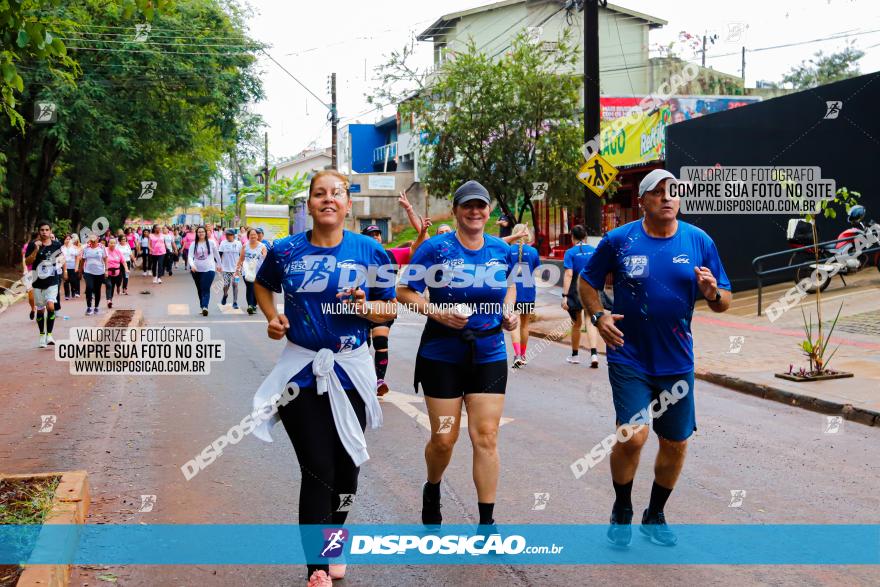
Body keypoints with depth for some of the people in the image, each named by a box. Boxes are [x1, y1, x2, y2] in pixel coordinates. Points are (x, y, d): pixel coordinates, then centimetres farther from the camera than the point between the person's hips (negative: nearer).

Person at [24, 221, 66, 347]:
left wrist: (64, 271, 22)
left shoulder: (56, 244, -1)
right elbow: (27, 262, -13)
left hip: (52, 281, 0)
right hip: (38, 281, 0)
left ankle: (49, 334, -11)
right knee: (40, 309, 8)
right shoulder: (33, 245, -6)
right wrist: (36, 250, -24)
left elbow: (61, 256, 20)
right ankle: (42, 335, 22)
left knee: (50, 306, -18)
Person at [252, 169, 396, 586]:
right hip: (301, 369, -1)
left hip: (351, 371, 1)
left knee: (346, 466, 12)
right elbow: (263, 285, 20)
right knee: (318, 470, -5)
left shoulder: (369, 251, -2)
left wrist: (365, 307, -18)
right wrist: (272, 317, 3)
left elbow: (390, 309, 3)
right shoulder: (285, 251, 0)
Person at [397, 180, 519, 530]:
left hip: (489, 356, 3)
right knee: (443, 438, 4)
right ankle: (432, 489, 37)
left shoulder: (501, 250, 3)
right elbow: (404, 291, -6)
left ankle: (486, 521, 7)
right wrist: (438, 313, -20)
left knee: (486, 437, -1)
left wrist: (509, 311, 3)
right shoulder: (436, 247, -9)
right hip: (442, 356, -2)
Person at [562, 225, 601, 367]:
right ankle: (594, 353, -20)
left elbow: (569, 275, -15)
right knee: (590, 322, -1)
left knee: (576, 324, 13)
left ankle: (575, 355, 28)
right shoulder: (594, 251, 4)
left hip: (576, 291, -2)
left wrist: (565, 295, -16)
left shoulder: (570, 253, -8)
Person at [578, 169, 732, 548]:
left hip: (677, 360, 3)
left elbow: (724, 303, 5)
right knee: (633, 436, -15)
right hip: (629, 357, -3)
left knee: (675, 443, 10)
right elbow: (586, 282, 7)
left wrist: (713, 294, -18)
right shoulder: (619, 240, -5)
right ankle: (622, 511, 11)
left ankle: (655, 516, 33)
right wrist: (598, 316, -11)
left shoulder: (699, 241, 0)